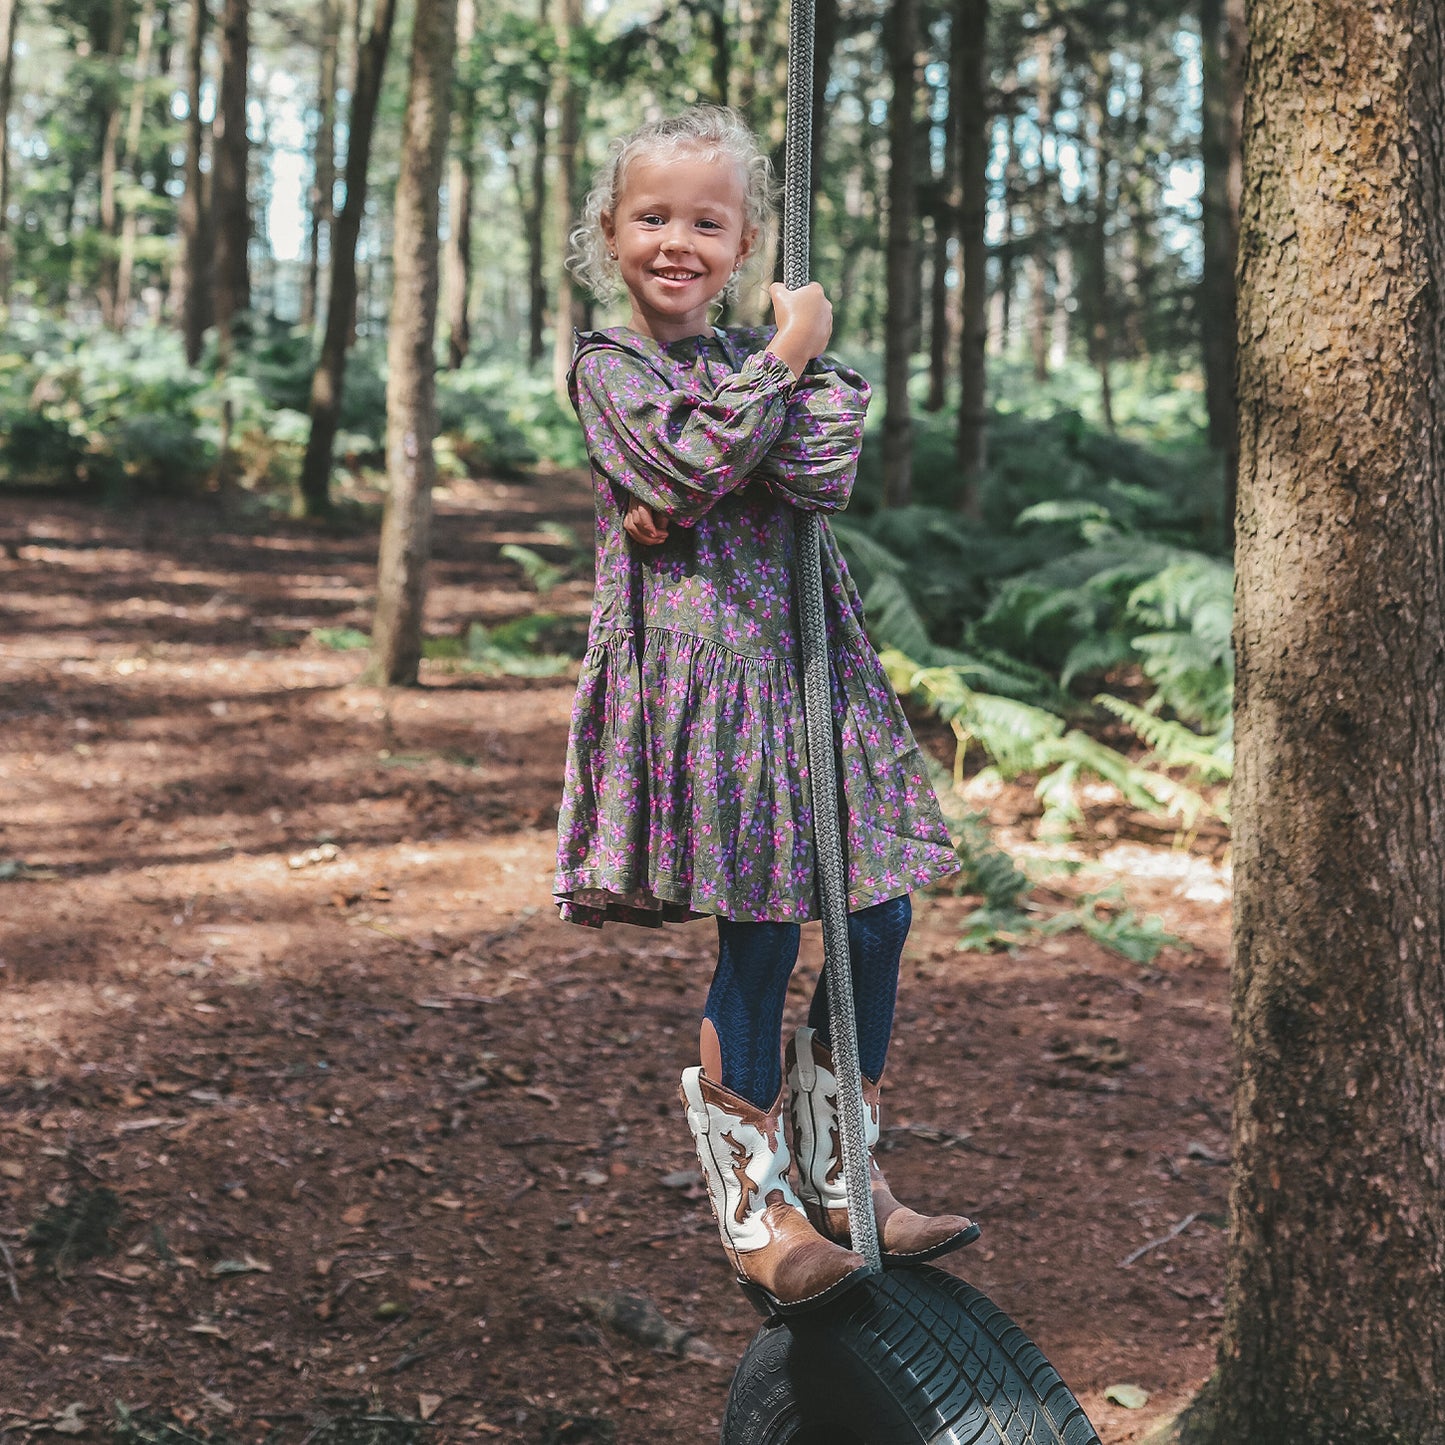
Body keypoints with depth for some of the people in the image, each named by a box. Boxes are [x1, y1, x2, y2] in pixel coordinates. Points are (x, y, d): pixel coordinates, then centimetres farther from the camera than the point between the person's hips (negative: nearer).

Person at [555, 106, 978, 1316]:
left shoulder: (766, 355, 14)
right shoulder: (608, 366, 0)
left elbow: (828, 468, -6)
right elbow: (700, 458, -18)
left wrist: (692, 489, -14)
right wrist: (783, 361, -7)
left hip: (805, 659, 6)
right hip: (693, 664, -5)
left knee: (877, 919, 5)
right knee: (761, 939, -5)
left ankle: (840, 1179, 21)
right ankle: (756, 1213, 9)